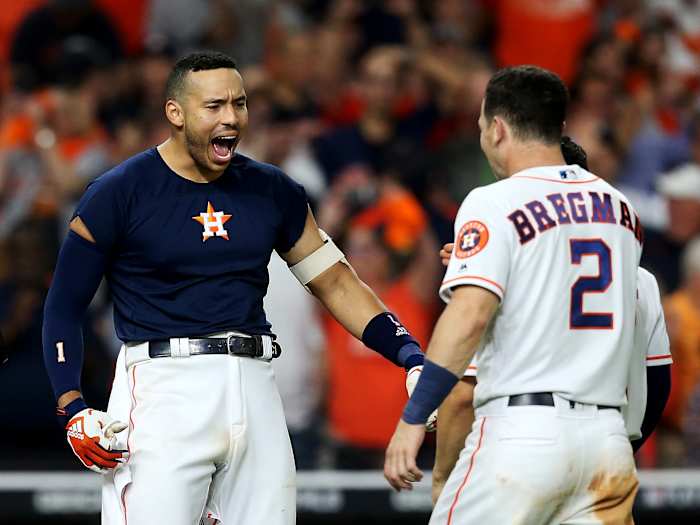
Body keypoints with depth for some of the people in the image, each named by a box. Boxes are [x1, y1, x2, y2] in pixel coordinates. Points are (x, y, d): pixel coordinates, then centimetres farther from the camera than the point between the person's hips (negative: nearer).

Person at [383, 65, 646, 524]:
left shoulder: (495, 203, -5)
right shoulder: (620, 207, 14)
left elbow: (470, 314, -18)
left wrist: (412, 418, -19)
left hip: (522, 433, -6)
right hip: (608, 435, 6)